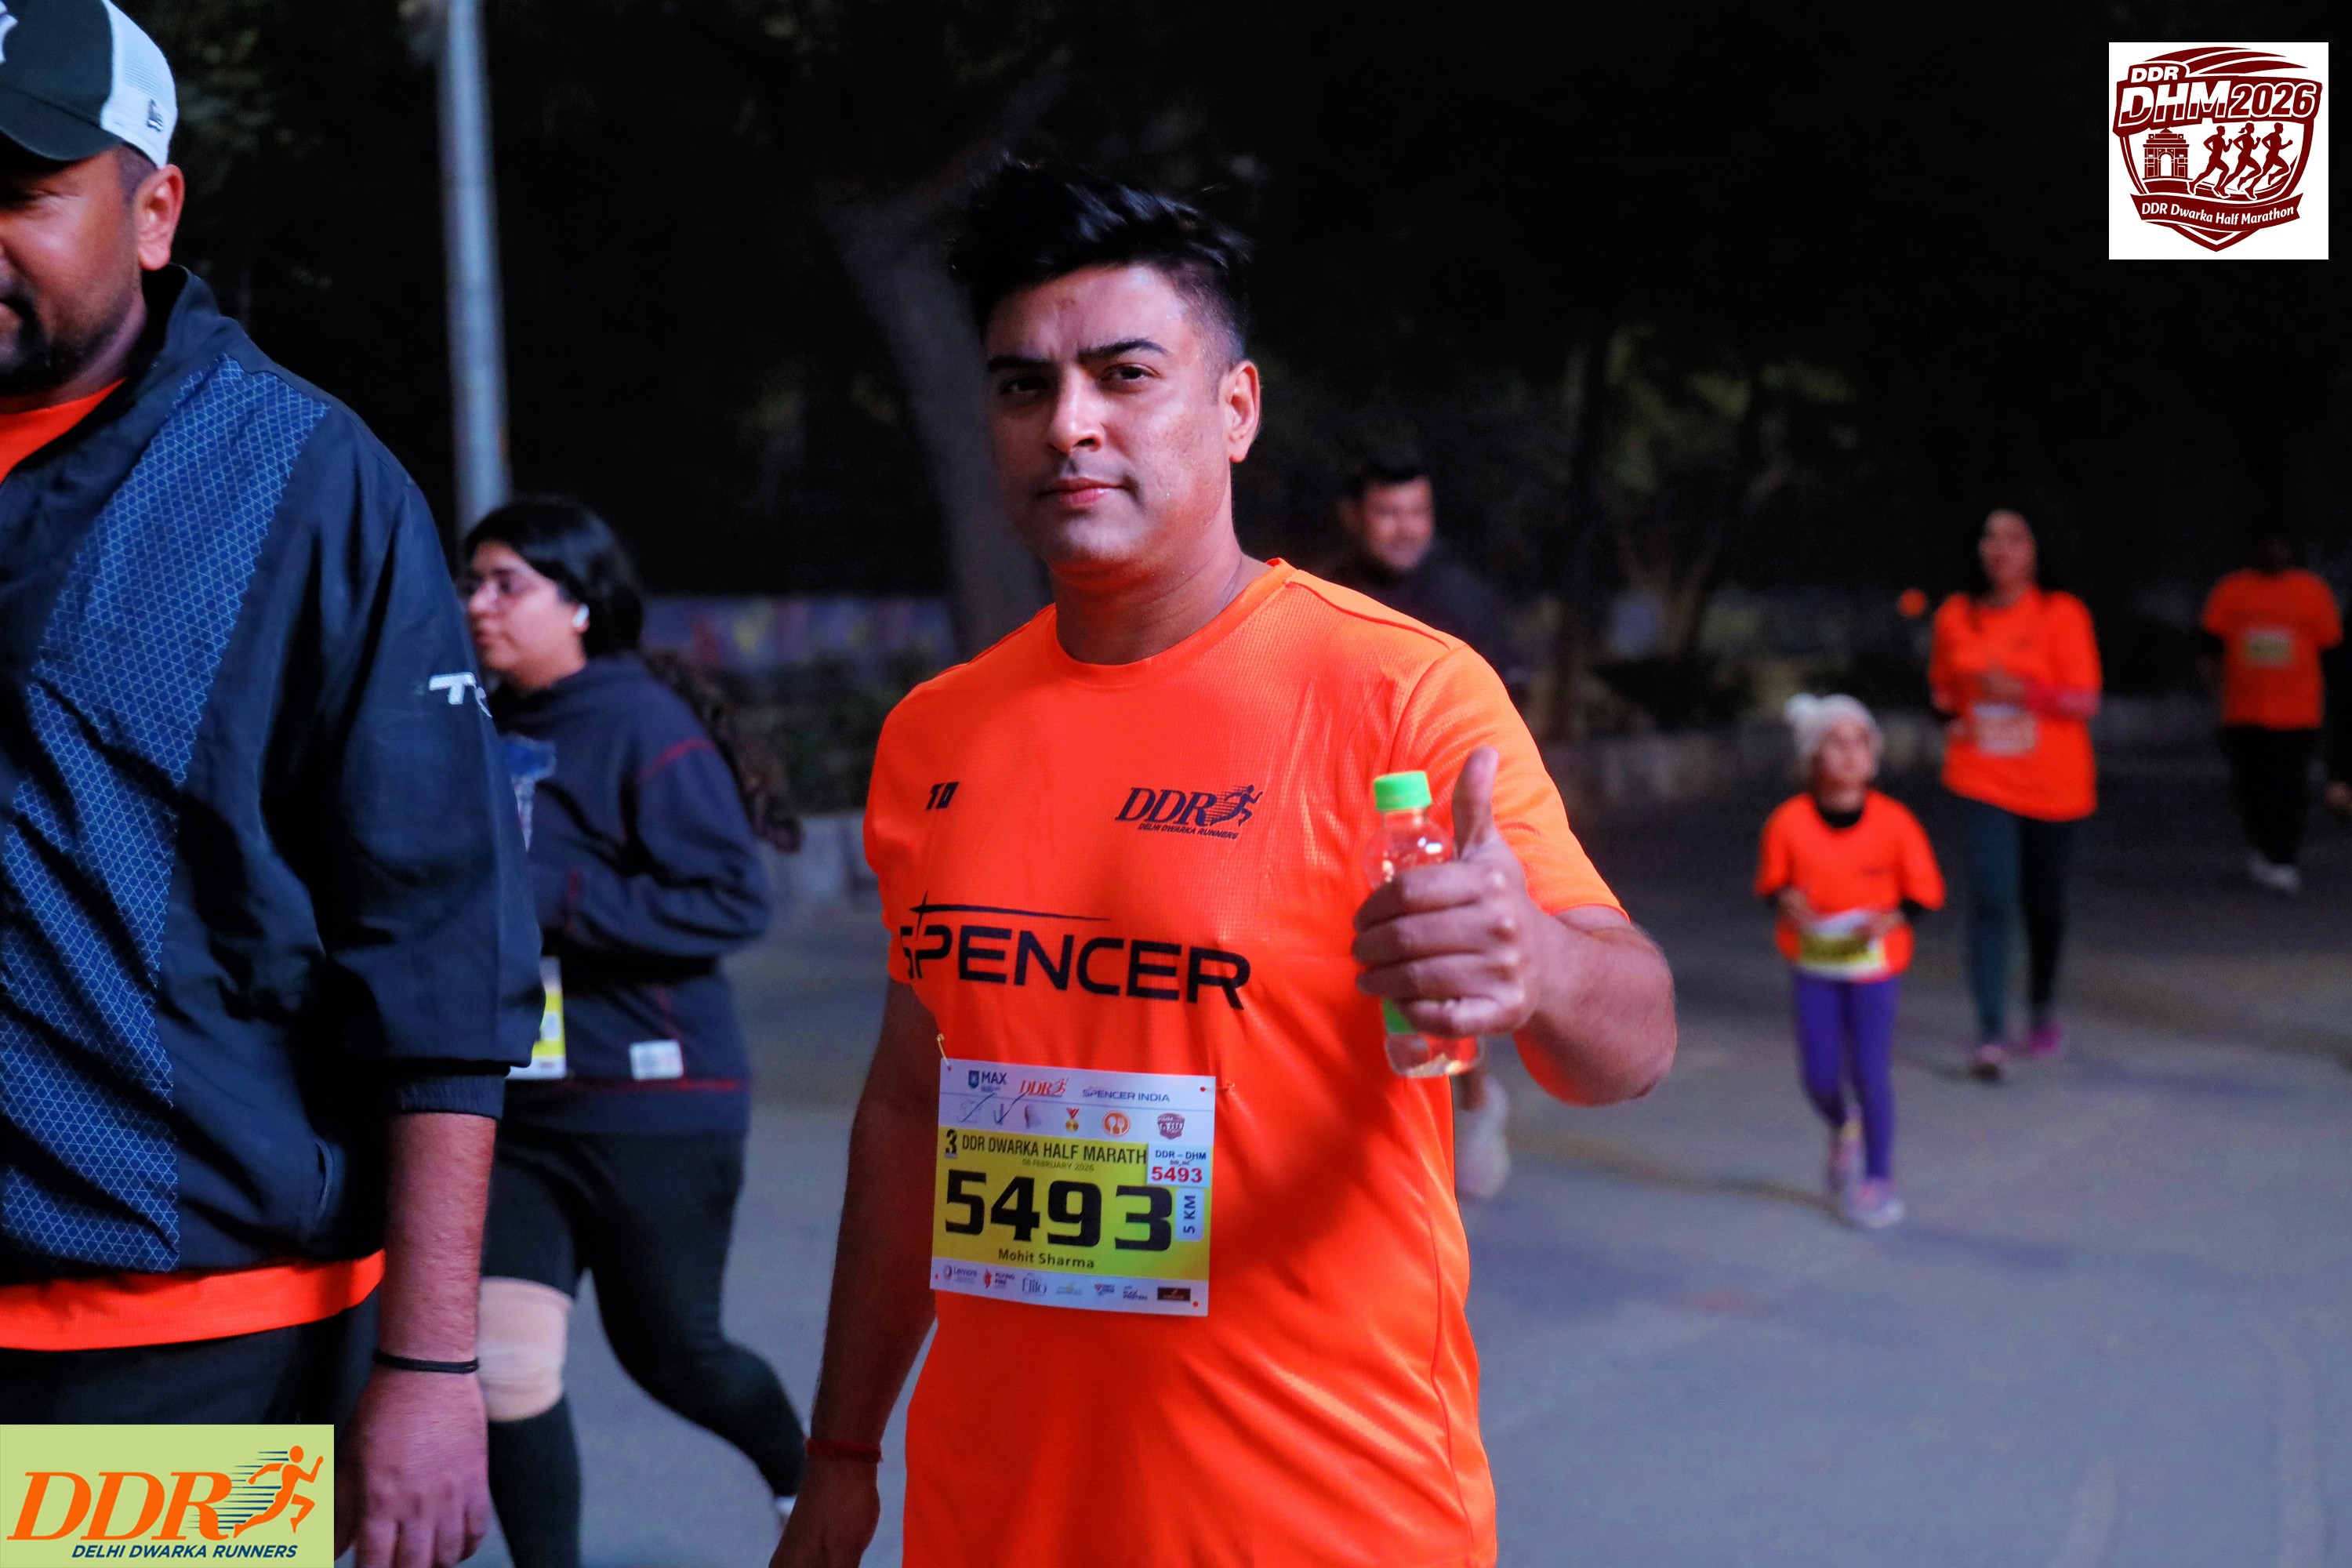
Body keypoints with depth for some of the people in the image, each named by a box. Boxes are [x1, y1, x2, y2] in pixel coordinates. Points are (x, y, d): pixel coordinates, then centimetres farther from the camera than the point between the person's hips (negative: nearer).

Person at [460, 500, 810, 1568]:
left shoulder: (642, 727, -13)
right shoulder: (488, 733, 7)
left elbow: (733, 901, -21)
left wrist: (547, 898, -23)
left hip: (651, 1103, -5)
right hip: (511, 1105, 5)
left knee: (670, 1354, 11)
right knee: (505, 1356, -6)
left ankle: (802, 1473, 42)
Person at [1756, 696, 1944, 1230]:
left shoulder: (1894, 821, -12)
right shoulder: (1789, 822, -11)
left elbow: (1924, 890, -4)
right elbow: (1772, 882, 2)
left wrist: (1891, 920, -21)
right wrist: (1786, 902, -20)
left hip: (1874, 963, -1)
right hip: (1813, 965, 1)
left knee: (1870, 1071, -2)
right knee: (1820, 1075, 4)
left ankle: (1879, 1179, 17)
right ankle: (1842, 1130, 41)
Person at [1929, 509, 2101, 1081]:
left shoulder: (2061, 615, -7)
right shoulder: (1956, 616, 4)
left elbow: (2085, 701, -12)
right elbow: (1942, 685, 20)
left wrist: (2019, 691, -24)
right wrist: (1951, 720, 0)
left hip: (2053, 784, -1)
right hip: (1984, 781, 1)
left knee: (2043, 903, 12)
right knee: (1991, 899, -13)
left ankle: (2044, 1011, 36)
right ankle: (1991, 1035, -15)